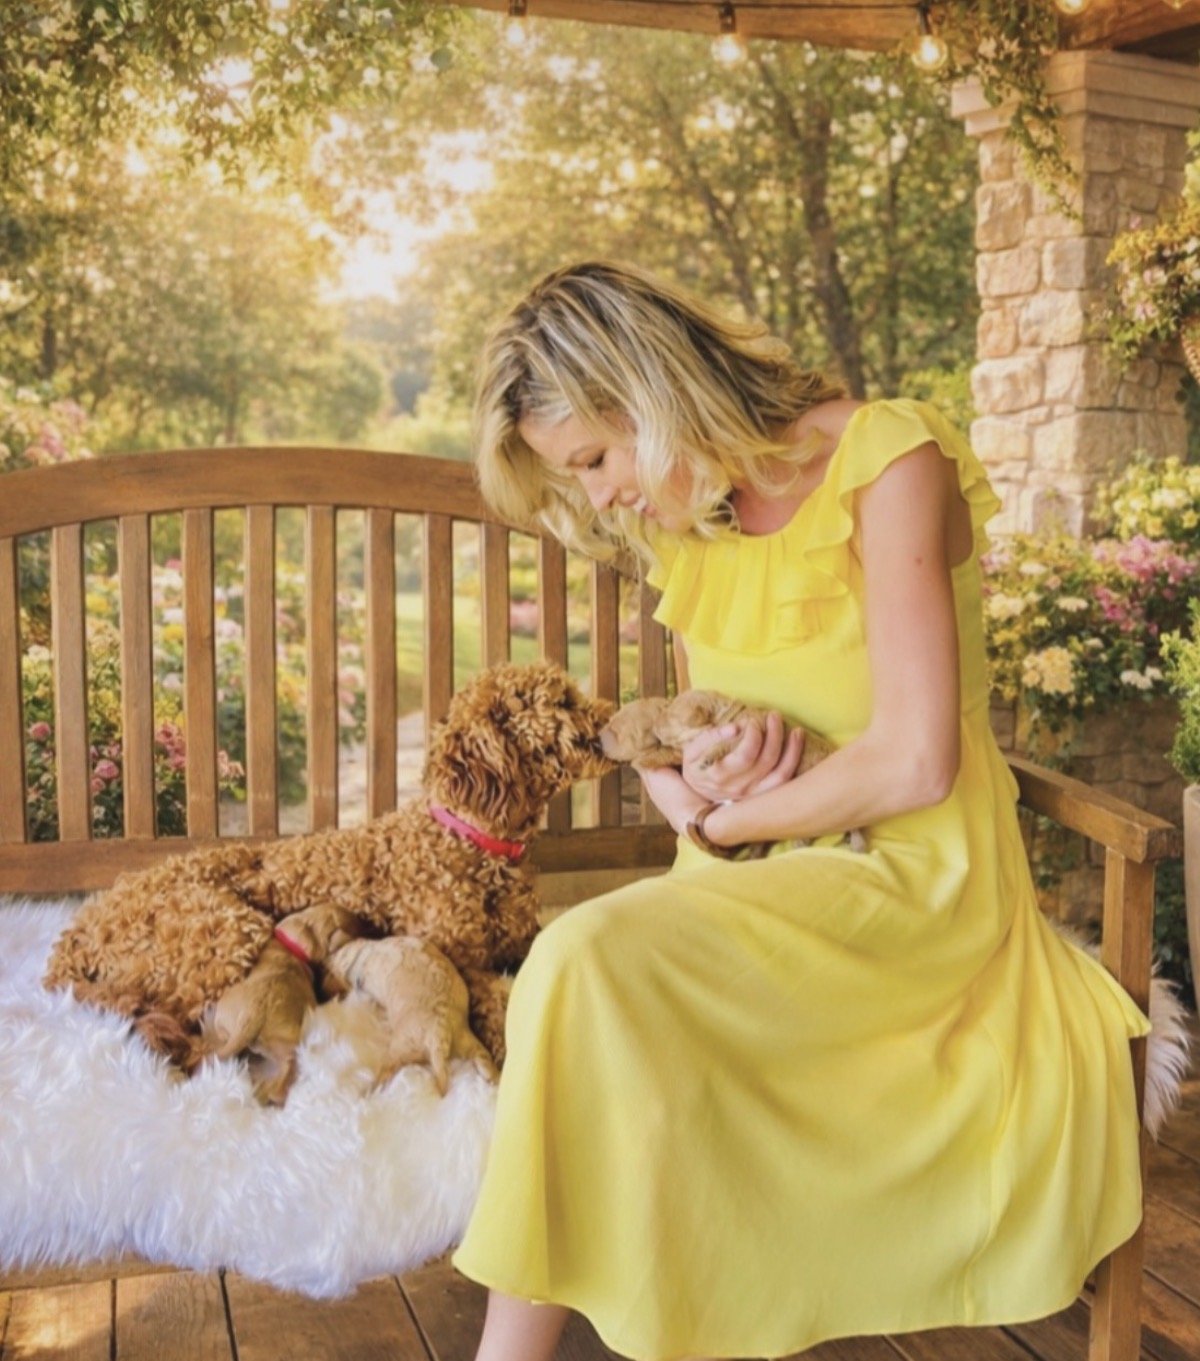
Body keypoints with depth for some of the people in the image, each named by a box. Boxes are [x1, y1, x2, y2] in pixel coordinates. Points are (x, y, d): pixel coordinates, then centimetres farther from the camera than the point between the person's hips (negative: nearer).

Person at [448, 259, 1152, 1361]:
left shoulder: (887, 463, -10)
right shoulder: (692, 520, 12)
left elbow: (912, 764, -18)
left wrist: (724, 819, -6)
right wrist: (692, 790, -7)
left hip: (912, 872, -6)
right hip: (749, 889, 7)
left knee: (591, 959, -29)